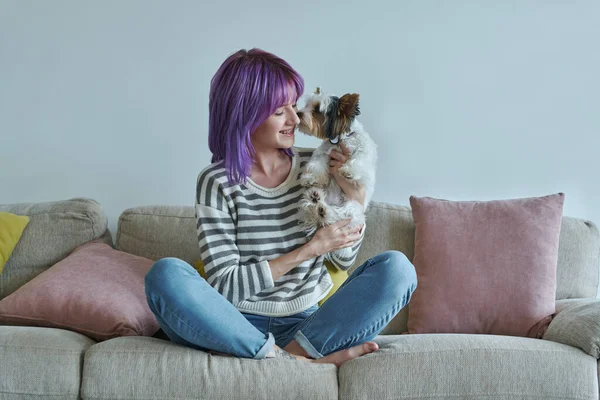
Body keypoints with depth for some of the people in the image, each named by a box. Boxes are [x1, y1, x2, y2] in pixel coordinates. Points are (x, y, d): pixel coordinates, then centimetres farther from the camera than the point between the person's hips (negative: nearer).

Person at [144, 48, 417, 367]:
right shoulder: (217, 182, -5)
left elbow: (343, 260, 12)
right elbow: (225, 286, -12)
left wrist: (355, 198, -5)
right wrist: (309, 250, -15)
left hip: (312, 324, 3)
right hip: (243, 327, -2)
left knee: (397, 268, -18)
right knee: (166, 275, -30)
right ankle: (304, 362, -29)